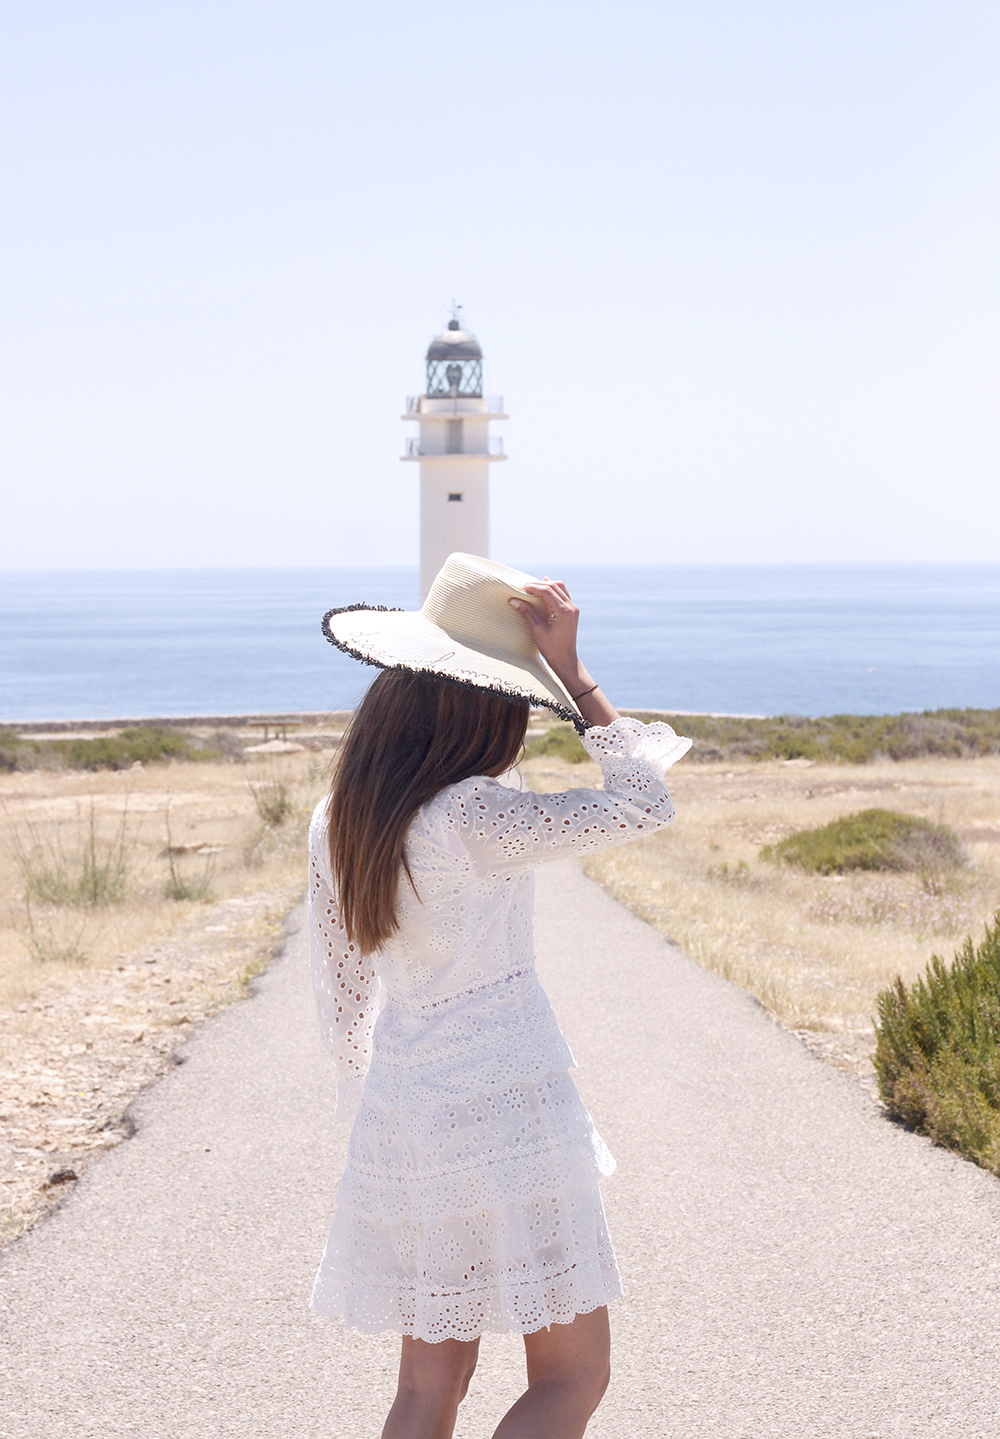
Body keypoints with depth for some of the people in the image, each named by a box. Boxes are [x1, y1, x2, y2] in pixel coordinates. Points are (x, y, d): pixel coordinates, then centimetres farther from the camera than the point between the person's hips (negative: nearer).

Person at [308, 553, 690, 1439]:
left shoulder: (336, 823, 2)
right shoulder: (471, 818, -21)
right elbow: (643, 806, -16)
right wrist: (570, 671, -12)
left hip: (403, 1110, 7)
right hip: (505, 1114, -7)